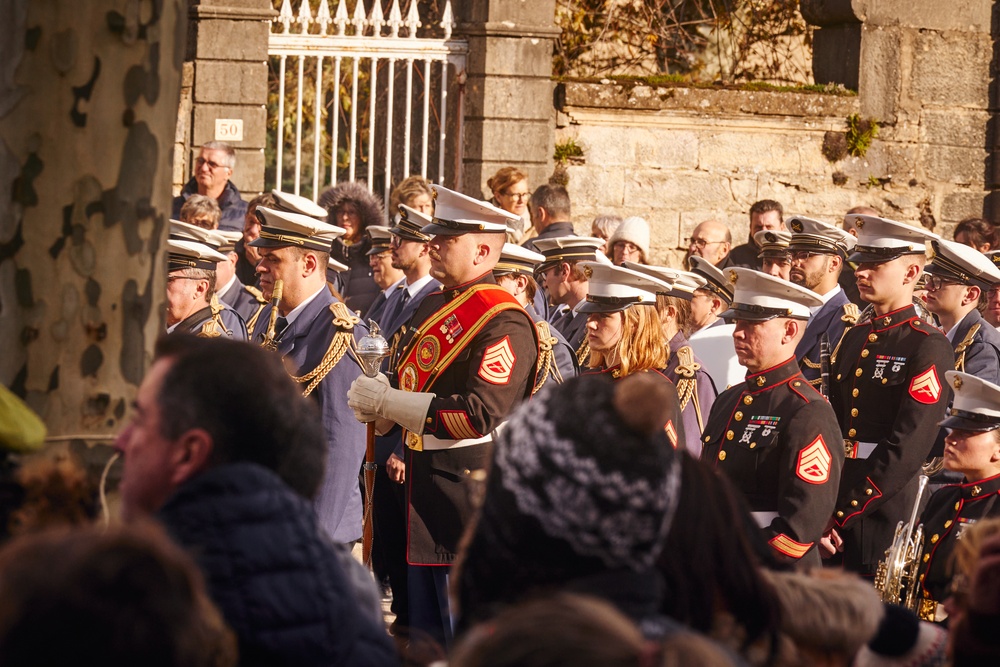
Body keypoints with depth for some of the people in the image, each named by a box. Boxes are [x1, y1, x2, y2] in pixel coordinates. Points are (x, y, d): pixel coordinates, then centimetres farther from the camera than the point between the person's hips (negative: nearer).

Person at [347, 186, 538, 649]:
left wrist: (389, 402, -21)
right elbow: (403, 382, 21)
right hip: (423, 489, 9)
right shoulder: (434, 306, 13)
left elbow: (480, 415, -25)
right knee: (425, 640, 16)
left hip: (470, 496, -9)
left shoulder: (504, 323, -16)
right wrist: (374, 401, -4)